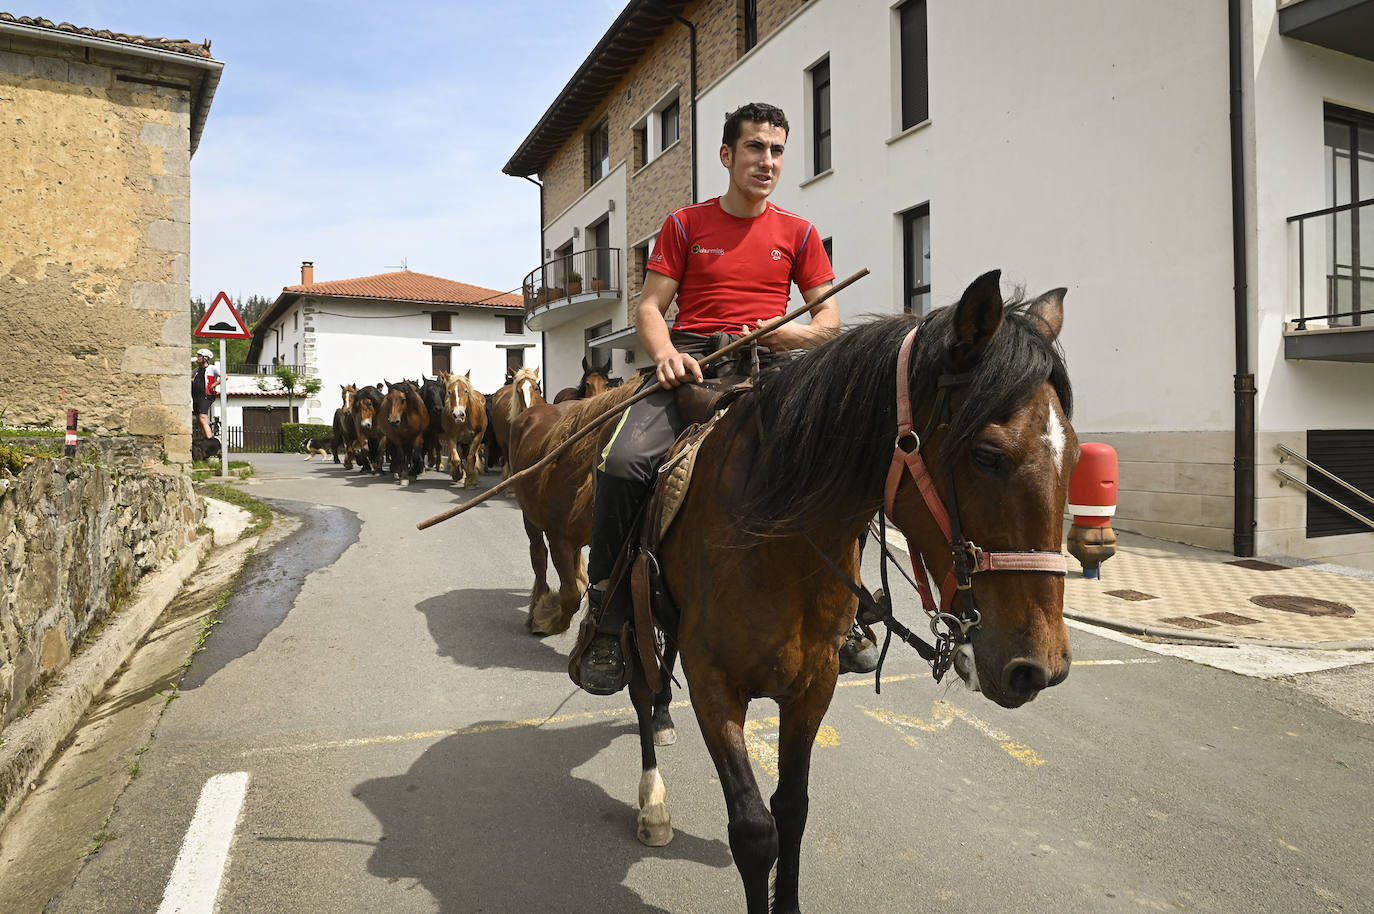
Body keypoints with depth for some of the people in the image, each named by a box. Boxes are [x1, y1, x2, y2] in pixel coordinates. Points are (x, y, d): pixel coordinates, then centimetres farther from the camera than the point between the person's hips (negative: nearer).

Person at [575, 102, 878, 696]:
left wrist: (797, 333, -8)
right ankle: (607, 618, -12)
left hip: (768, 365, 2)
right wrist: (666, 354, -15)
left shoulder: (798, 234, 15)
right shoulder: (685, 224, 12)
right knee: (624, 461, -30)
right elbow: (649, 307, 7)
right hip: (690, 362, -1)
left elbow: (830, 319, 14)